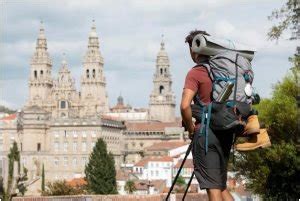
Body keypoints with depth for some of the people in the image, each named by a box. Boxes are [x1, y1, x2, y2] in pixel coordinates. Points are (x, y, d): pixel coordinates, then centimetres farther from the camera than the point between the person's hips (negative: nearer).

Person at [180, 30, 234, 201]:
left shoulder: (195, 73, -8)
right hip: (227, 133, 7)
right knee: (221, 185, 17)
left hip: (205, 131, -7)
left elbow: (185, 105, -20)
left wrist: (191, 129, -6)